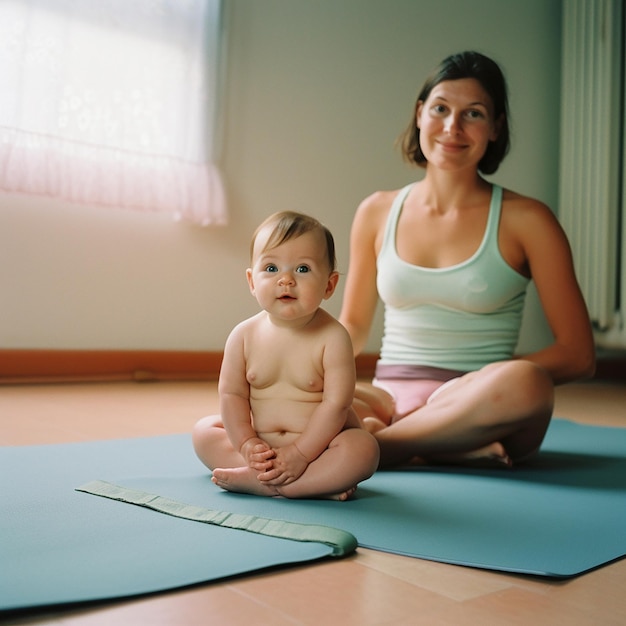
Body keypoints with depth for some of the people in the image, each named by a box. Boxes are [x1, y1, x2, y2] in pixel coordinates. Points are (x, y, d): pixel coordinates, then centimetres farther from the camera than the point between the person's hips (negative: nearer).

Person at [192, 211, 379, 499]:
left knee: (363, 449, -28)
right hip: (262, 447, 4)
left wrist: (300, 453, -23)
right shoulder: (244, 335, -7)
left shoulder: (332, 338, -17)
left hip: (319, 442, -4)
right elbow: (232, 393, -4)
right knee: (203, 431, -5)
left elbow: (336, 403, -20)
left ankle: (256, 481, -28)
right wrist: (246, 444, -16)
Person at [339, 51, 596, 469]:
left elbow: (578, 354, -3)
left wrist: (496, 381, -18)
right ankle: (452, 451, -20)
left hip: (473, 409, -2)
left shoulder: (525, 221, -1)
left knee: (527, 383, -37)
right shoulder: (377, 213, 9)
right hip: (389, 400, 3)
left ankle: (379, 445, -20)